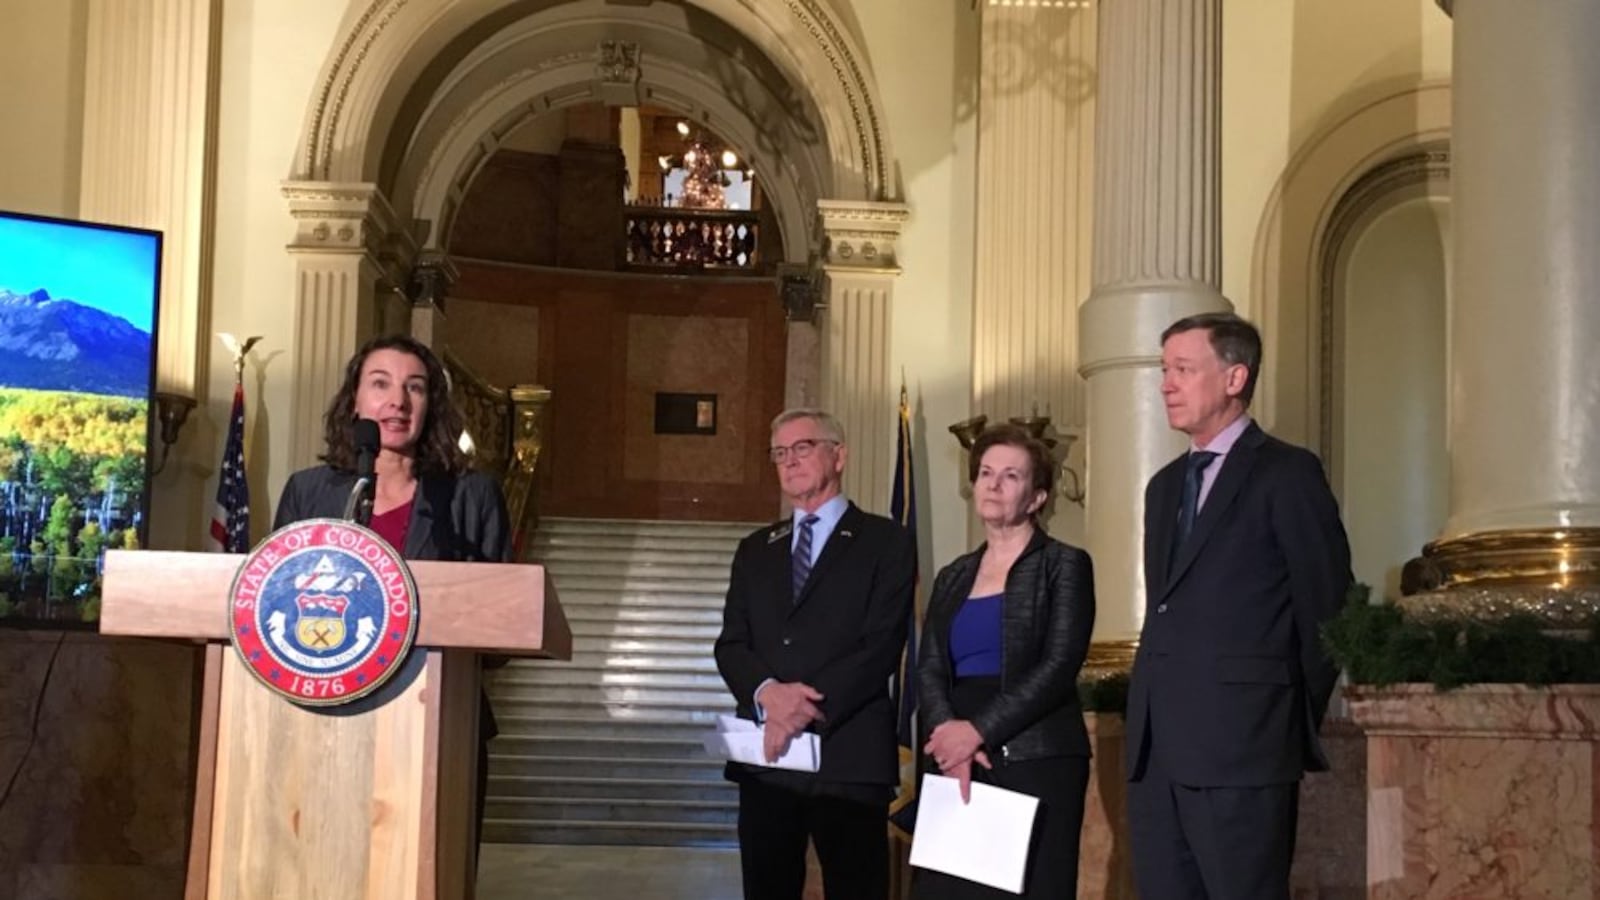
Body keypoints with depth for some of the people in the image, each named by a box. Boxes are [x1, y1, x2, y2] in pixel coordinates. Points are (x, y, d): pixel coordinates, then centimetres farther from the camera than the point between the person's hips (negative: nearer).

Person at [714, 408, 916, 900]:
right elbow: (730, 644, 9)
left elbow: (881, 648, -7)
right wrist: (768, 692, -12)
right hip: (766, 756, 5)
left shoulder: (885, 542, 4)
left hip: (849, 755, -4)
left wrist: (809, 705, -16)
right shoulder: (755, 549, 20)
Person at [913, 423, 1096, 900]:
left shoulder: (1064, 565, 3)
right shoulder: (952, 577, 19)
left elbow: (1059, 666, -9)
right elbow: (929, 670, 8)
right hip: (958, 766, 4)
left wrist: (979, 731, -15)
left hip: (1036, 762, -4)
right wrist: (949, 736, -12)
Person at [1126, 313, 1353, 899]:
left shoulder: (1286, 472, -3)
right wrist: (1147, 717, 13)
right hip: (1156, 750, 7)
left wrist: (1299, 724, -1)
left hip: (1239, 747, -7)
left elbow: (1326, 605, -4)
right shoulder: (1165, 486, 20)